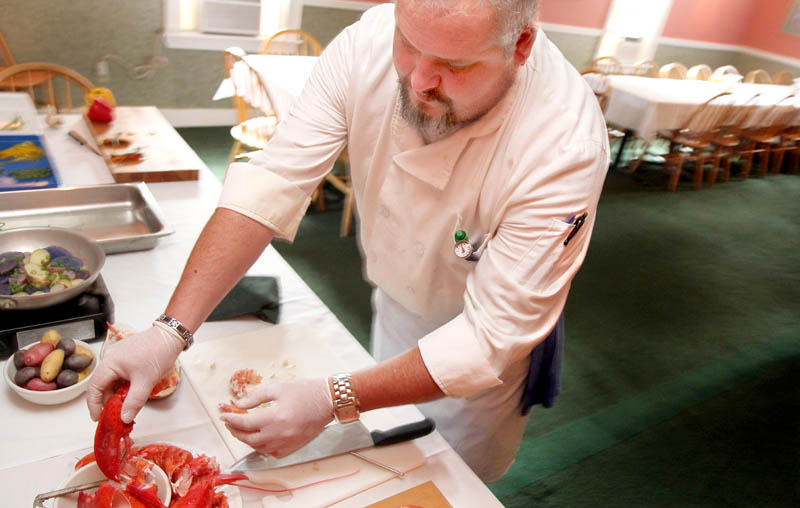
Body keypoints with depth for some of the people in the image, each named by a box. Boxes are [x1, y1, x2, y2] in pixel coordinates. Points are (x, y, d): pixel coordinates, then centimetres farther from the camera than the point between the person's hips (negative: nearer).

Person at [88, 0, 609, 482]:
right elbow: (271, 184, -26)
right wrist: (171, 328, -34)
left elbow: (493, 335, -31)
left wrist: (334, 400, -37)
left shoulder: (566, 146, -35)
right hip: (394, 303, 4)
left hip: (478, 345, -3)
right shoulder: (370, 42, -24)